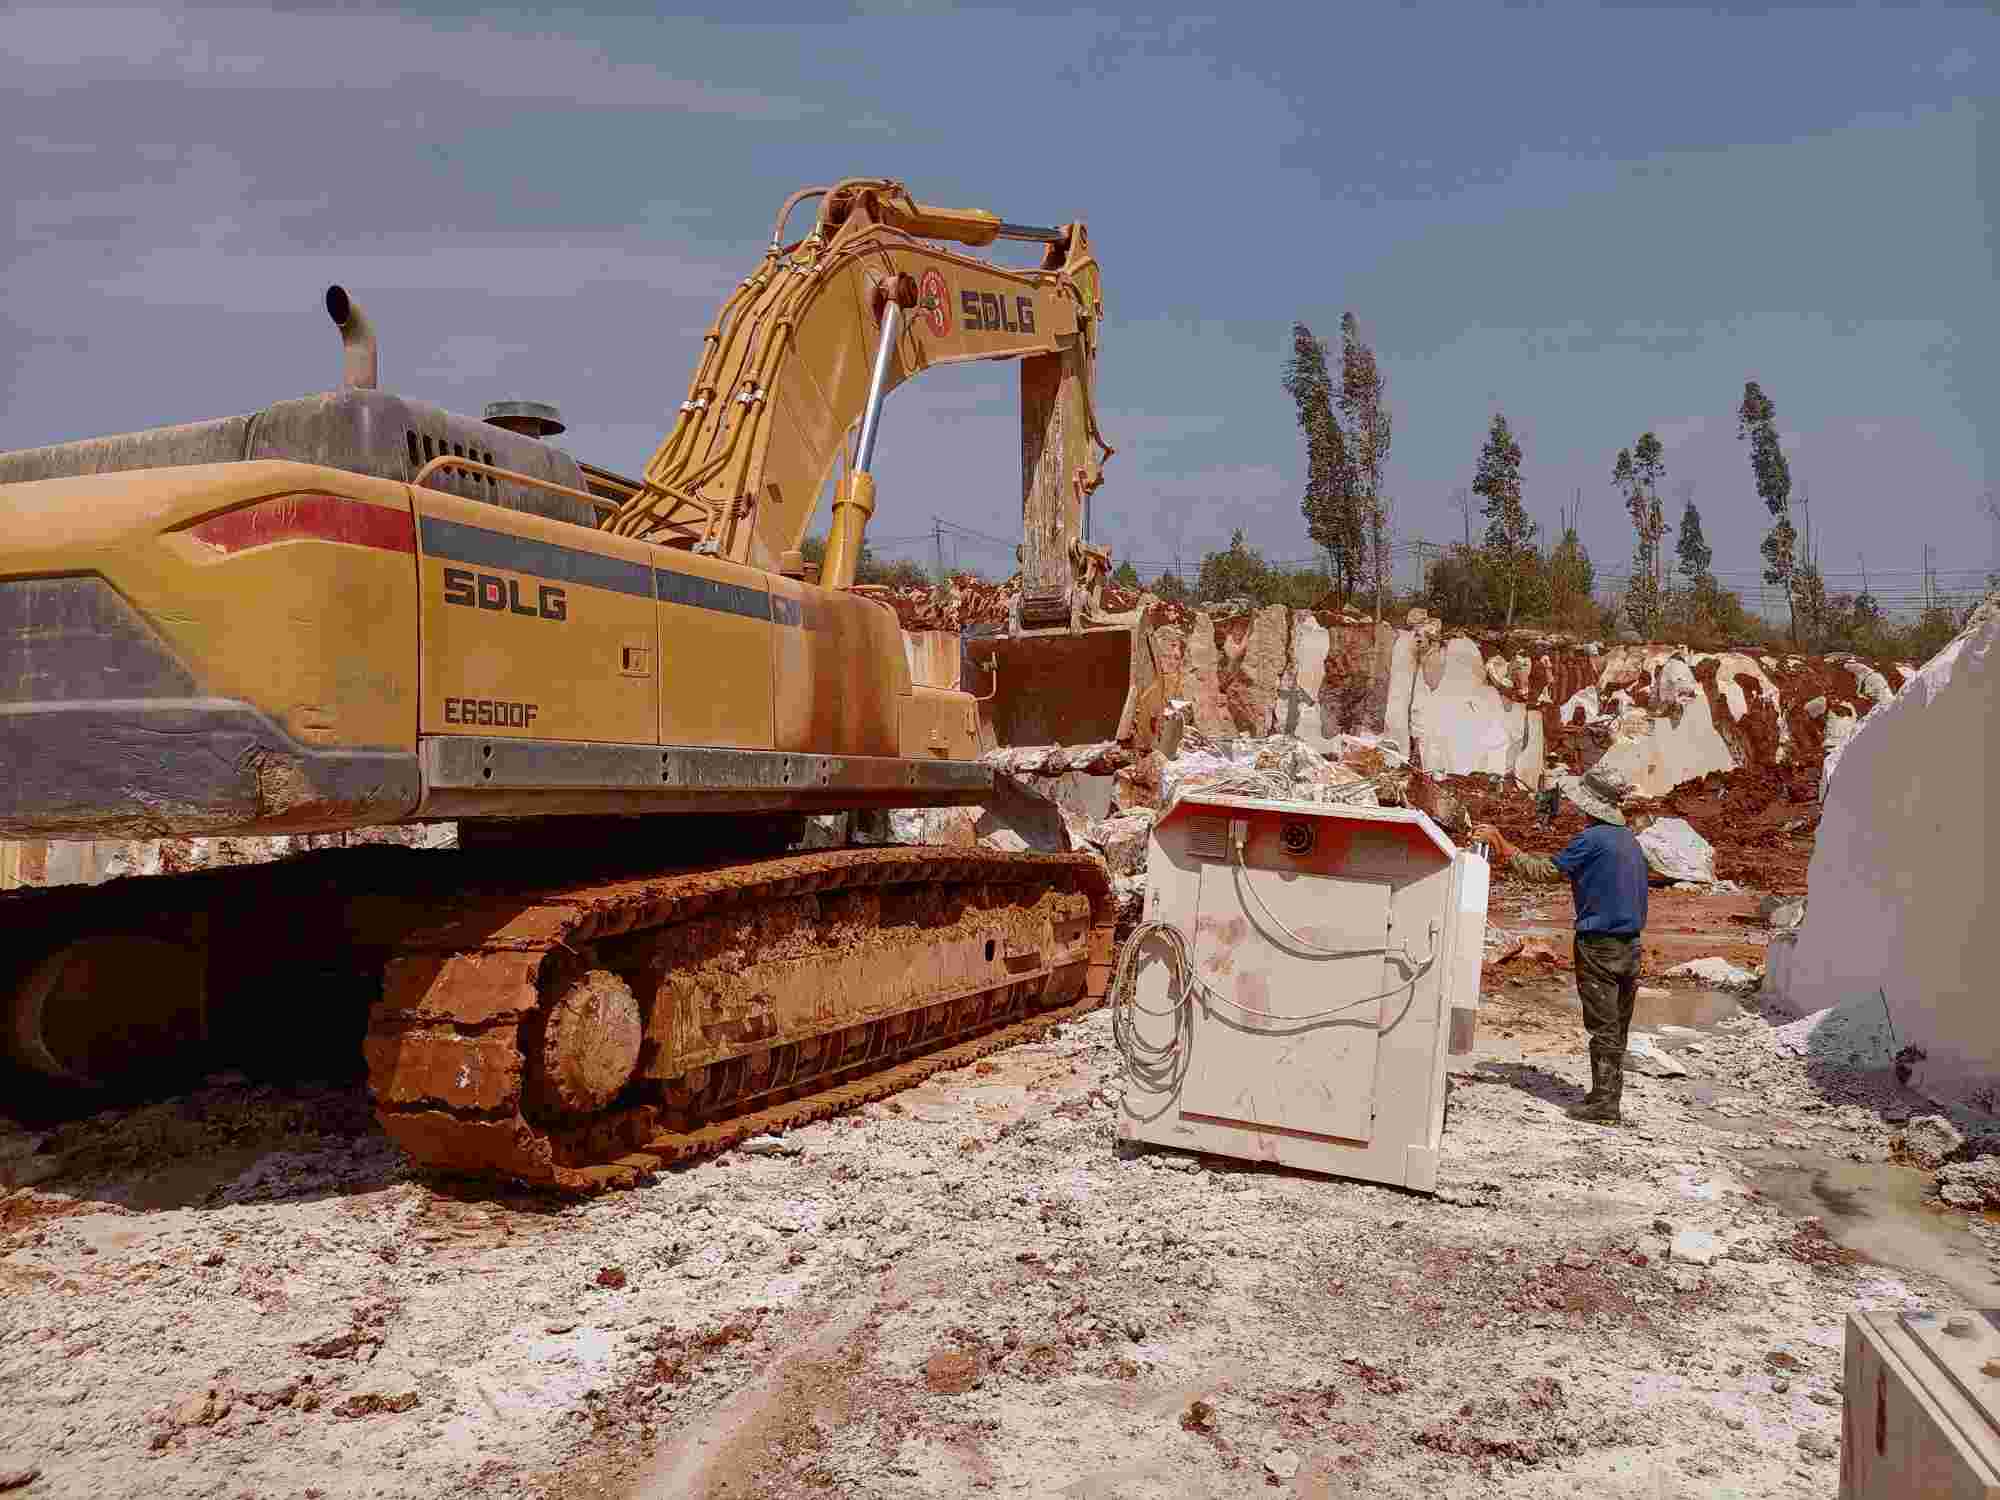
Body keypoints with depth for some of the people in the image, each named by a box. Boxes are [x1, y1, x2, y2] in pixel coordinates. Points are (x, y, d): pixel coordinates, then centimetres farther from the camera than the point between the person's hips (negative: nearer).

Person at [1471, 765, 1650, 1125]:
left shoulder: (1592, 839, -15)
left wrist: (1499, 844, -6)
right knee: (1617, 1027, 12)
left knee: (1602, 1026, -3)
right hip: (1629, 945, 8)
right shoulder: (1630, 841, 12)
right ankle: (1607, 1095, 19)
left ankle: (1603, 1102, 0)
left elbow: (1545, 871, -10)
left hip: (1599, 944, -8)